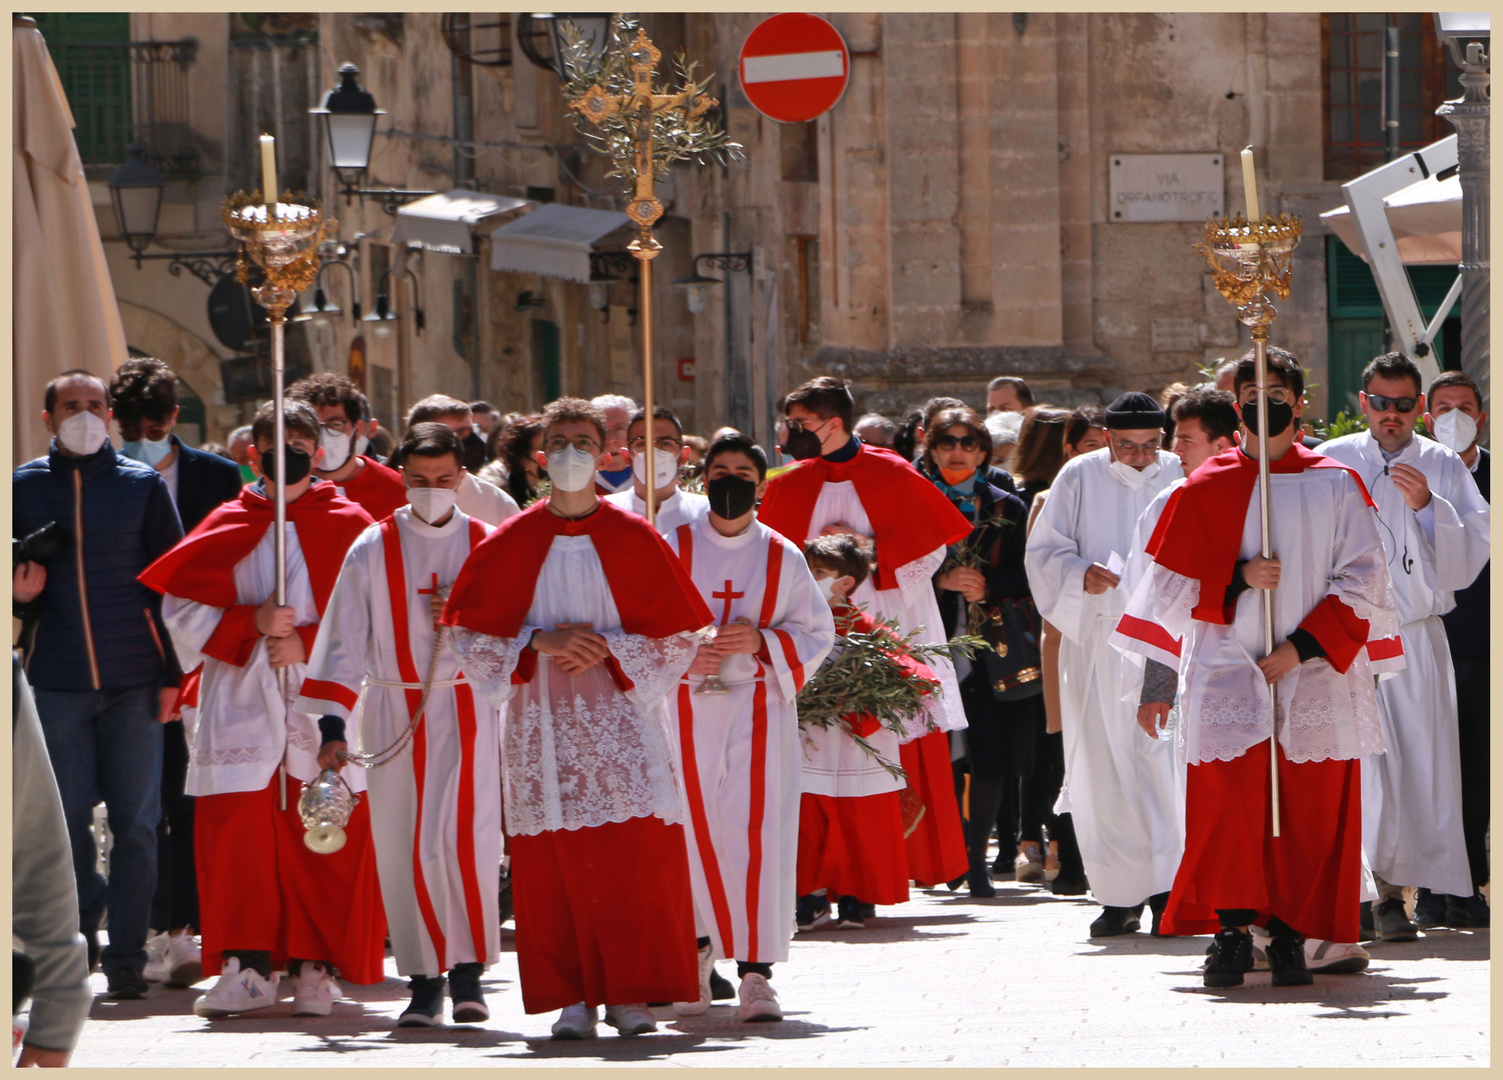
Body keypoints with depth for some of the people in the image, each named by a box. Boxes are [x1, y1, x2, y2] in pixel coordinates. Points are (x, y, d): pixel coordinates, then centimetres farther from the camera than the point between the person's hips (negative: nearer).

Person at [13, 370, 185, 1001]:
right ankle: (78, 941, 15)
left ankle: (126, 957, 4)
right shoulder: (23, 489, 8)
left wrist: (171, 673, -1)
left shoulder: (144, 487, 6)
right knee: (68, 818, 0)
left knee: (135, 823, -1)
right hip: (57, 681, 1)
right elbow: (12, 579, 17)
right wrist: (21, 592, -7)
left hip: (133, 681, -1)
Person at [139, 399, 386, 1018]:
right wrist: (251, 624, -7)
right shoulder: (227, 527, 12)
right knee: (236, 830, -6)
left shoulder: (349, 526, 7)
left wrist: (308, 643, -10)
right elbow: (184, 607, 7)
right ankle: (246, 967, -2)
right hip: (241, 705, 1)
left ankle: (314, 967, 1)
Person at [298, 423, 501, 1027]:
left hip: (468, 710, -1)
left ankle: (468, 968, -2)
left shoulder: (486, 546, 5)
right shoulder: (373, 549, 4)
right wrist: (333, 723, -8)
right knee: (403, 847, 0)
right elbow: (342, 638, 1)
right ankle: (424, 981, 8)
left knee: (465, 838, -14)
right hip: (394, 713, 1)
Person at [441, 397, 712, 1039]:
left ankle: (630, 993, -5)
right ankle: (572, 998, 1)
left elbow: (678, 631, 4)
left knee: (635, 853, -9)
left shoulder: (634, 539, 4)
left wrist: (608, 647, -10)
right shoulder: (511, 543, 6)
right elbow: (470, 628, 6)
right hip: (543, 717, 1)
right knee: (553, 861, -4)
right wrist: (539, 641, -9)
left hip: (619, 714, -1)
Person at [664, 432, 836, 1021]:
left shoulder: (782, 557, 6)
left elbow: (817, 632, 7)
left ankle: (755, 972, -11)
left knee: (759, 832, -10)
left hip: (760, 707, -1)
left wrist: (762, 641, -10)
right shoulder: (672, 549, 6)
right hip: (689, 704, 1)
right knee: (695, 833, 2)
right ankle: (697, 950, 24)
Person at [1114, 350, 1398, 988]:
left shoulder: (1336, 486, 7)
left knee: (1308, 814, -3)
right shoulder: (1206, 489, 8)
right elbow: (1175, 586, 8)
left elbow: (1360, 582, 2)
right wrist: (1238, 578, -11)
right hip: (1227, 670, 0)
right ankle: (1231, 932, -4)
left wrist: (1302, 646, -9)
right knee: (1227, 810, -9)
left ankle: (1289, 935, 2)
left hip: (1314, 673, 0)